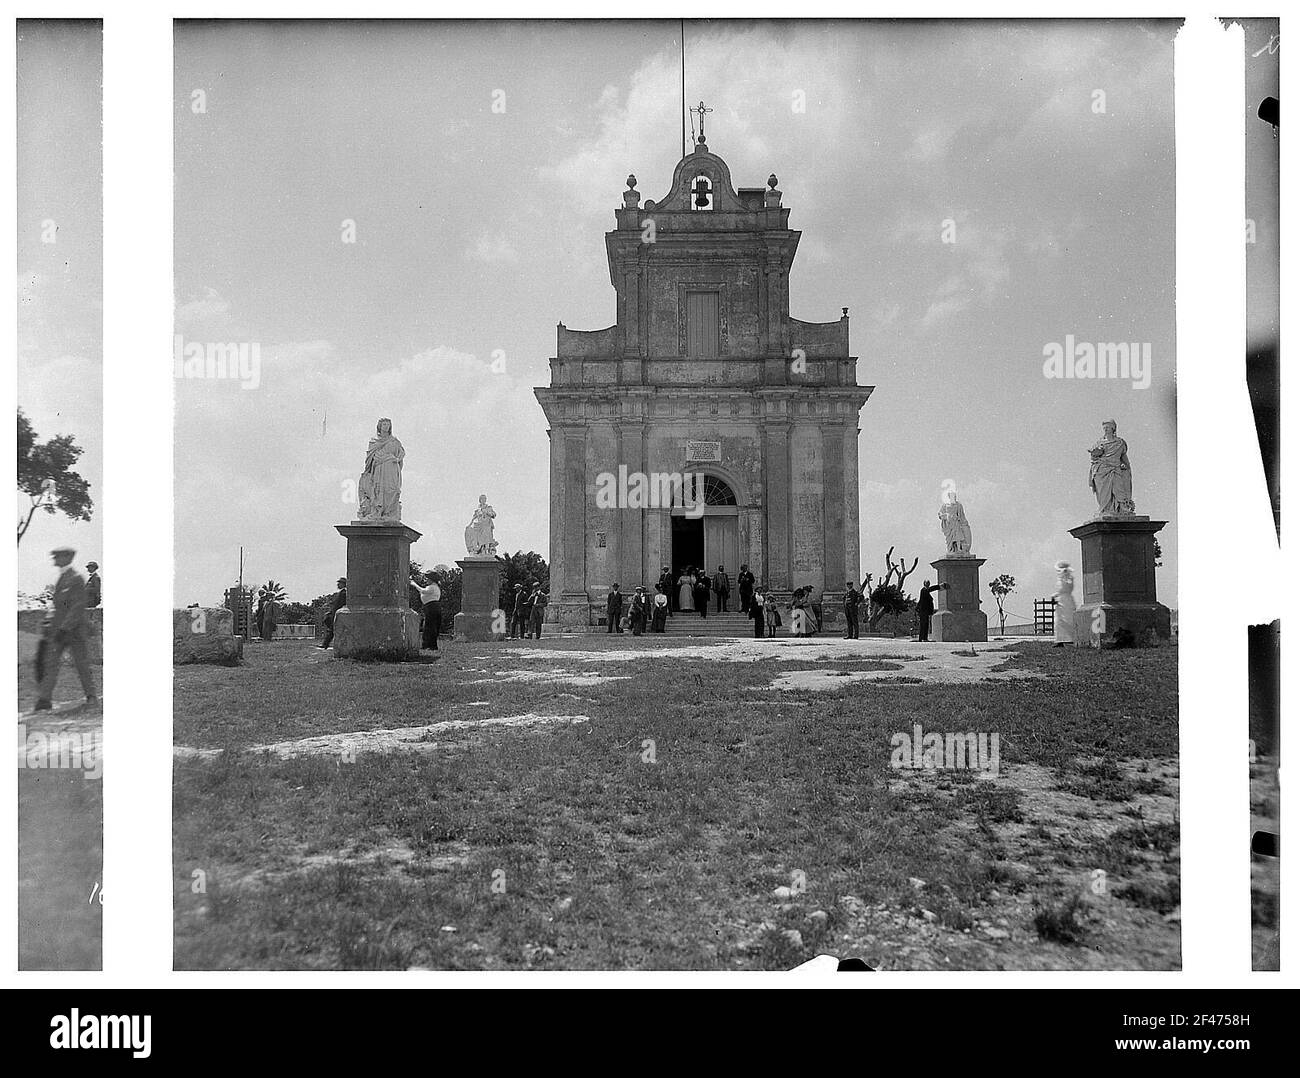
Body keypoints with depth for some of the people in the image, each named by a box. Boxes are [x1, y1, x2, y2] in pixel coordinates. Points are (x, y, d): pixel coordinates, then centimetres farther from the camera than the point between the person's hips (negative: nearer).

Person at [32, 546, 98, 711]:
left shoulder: (76, 578, -13)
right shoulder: (60, 578, 13)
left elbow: (78, 607, -18)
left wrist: (65, 628, -23)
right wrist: (48, 623, 15)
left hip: (74, 629, -7)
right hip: (58, 629, 8)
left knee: (82, 664, 4)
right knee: (50, 663, -2)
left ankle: (91, 696, 18)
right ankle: (45, 700, -4)